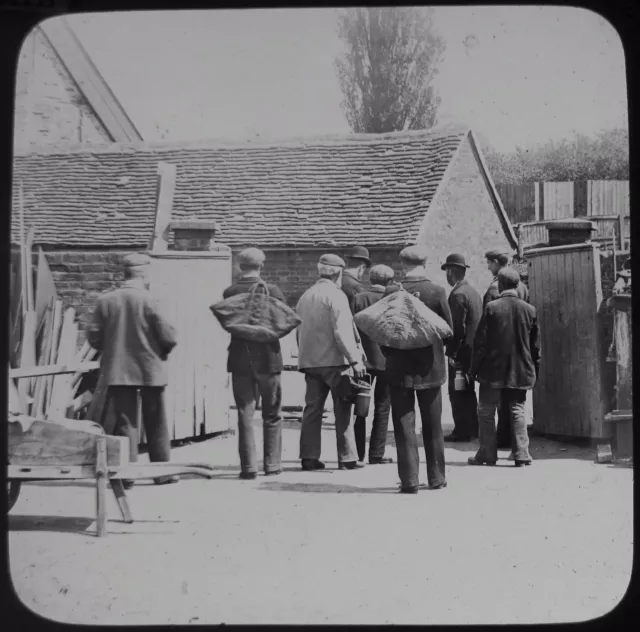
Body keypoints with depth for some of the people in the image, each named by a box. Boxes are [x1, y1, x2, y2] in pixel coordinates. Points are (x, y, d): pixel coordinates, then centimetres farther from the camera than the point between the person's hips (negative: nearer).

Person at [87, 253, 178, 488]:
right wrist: (163, 351, 9)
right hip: (149, 369, -2)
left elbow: (93, 336, 0)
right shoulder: (148, 300, -11)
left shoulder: (105, 300, -2)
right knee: (156, 423, 10)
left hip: (118, 371, 2)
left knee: (125, 422, 7)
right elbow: (168, 336, -12)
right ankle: (162, 472, 16)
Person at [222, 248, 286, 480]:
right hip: (268, 358, -1)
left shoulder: (230, 293, -5)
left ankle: (249, 466, 1)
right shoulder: (272, 290, -8)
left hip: (240, 360, 1)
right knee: (272, 415, 11)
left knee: (245, 415, 5)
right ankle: (272, 464, 12)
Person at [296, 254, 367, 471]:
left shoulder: (305, 296, 16)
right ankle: (347, 458, 1)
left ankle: (309, 457, 4)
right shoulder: (336, 295, -9)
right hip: (334, 360, -7)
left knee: (312, 408, 7)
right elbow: (342, 331, -18)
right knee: (343, 409, 0)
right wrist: (355, 359, -18)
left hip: (310, 361, 7)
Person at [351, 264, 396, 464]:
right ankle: (376, 454, 4)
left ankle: (357, 453, 11)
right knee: (382, 408, 6)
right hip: (386, 359, -2)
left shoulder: (358, 298, -3)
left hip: (363, 358, 2)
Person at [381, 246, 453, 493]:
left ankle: (409, 480, -2)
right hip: (430, 365, 1)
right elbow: (449, 328, -2)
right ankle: (436, 477, 19)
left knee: (404, 424, 2)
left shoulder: (392, 293, -9)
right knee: (432, 425, 13)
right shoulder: (437, 292, -8)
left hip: (400, 367, -1)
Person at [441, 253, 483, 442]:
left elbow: (457, 327, -21)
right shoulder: (474, 291, 11)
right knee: (468, 391, 16)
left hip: (461, 351, -9)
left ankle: (462, 431, 1)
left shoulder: (458, 294, -17)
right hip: (473, 349, 9)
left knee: (457, 393, -2)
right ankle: (472, 429, 23)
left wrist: (451, 353, -15)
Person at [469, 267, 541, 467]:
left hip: (493, 370, -3)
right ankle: (522, 454, 4)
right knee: (517, 411, 9)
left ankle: (487, 454, 10)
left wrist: (475, 368, 0)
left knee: (486, 411, 9)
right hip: (520, 371, 3)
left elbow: (481, 341, -8)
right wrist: (534, 371, 15)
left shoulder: (492, 308, -11)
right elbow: (536, 345, 5)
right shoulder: (530, 310, -1)